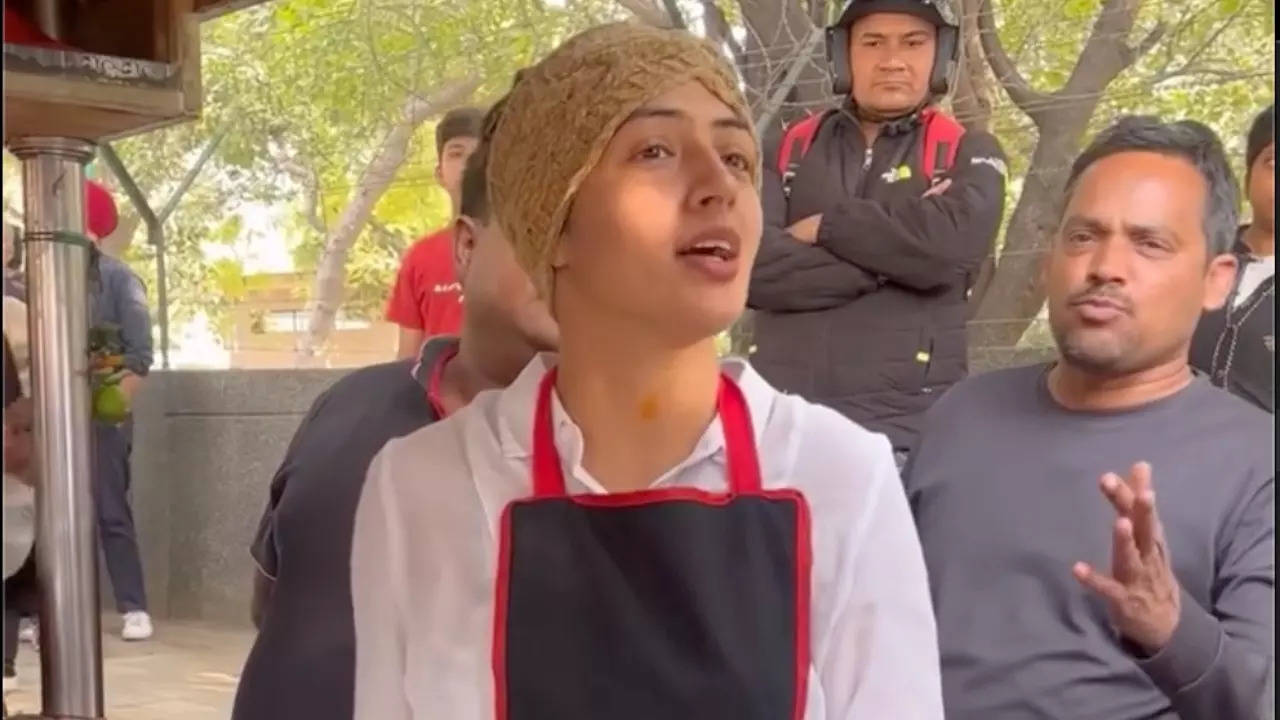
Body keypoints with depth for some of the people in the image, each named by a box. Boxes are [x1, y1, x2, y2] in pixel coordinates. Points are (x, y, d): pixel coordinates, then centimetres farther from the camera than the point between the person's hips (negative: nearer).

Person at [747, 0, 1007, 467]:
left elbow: (950, 241, -16)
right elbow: (748, 262, -6)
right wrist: (890, 260, -10)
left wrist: (823, 227, -5)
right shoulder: (789, 150, 12)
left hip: (903, 426, -2)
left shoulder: (968, 155, 8)